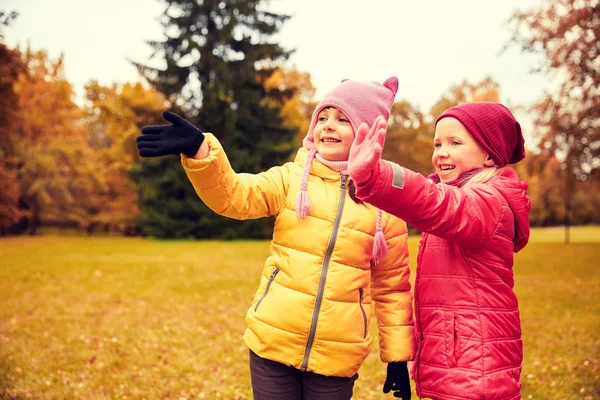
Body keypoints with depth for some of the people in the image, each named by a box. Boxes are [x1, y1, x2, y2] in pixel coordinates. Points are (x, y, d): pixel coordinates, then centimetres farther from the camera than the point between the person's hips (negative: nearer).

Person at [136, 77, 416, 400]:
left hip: (337, 356, 0)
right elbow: (234, 195, -17)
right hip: (273, 341, 0)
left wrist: (398, 356, 7)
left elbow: (392, 286, 6)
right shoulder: (292, 178, 0)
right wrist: (198, 148, -34)